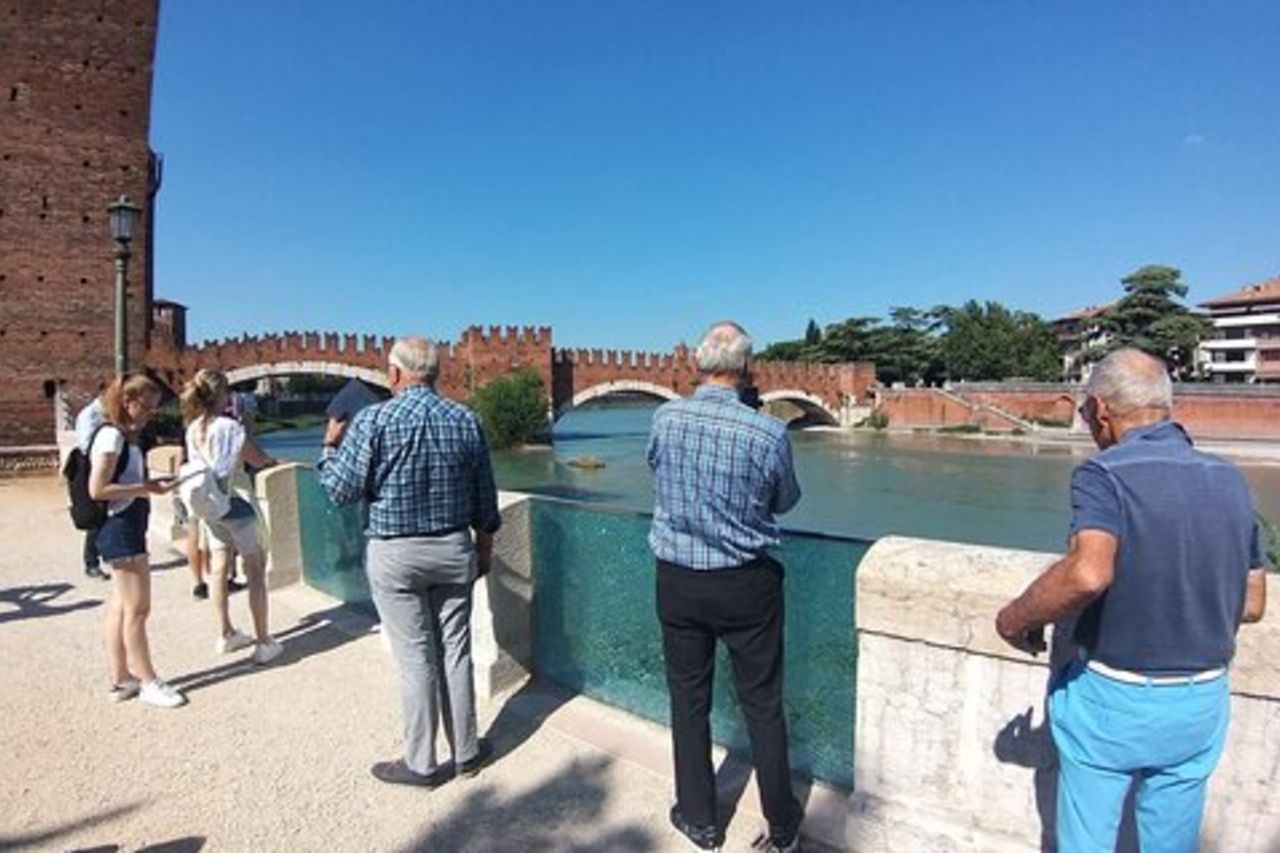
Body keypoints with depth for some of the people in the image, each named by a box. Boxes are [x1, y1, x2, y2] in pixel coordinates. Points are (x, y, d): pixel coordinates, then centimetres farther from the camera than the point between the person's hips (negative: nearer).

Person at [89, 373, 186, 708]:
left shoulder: (126, 437, 13)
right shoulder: (111, 435, -15)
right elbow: (97, 489, -21)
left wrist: (152, 485, 3)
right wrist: (145, 488, -19)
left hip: (128, 528, 10)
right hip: (120, 528, -10)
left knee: (121, 607, 15)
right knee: (137, 608, -2)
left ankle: (121, 679, 24)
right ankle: (148, 682, 9)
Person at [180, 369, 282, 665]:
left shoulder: (193, 429, 3)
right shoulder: (229, 427, -17)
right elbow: (258, 460, -12)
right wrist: (272, 460, 9)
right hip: (235, 505, -7)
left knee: (218, 568, 15)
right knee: (256, 570, 0)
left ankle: (226, 635, 27)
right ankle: (263, 642, 2)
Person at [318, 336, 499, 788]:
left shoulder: (373, 420, -12)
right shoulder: (465, 420, -1)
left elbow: (341, 490, -8)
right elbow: (484, 495, 5)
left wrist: (331, 445, 9)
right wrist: (484, 542, 18)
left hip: (395, 555, -3)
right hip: (454, 548, 3)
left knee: (415, 657, 6)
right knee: (455, 650, 12)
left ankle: (421, 763, 20)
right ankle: (466, 751, 26)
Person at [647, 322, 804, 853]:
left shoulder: (664, 419, -9)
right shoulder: (767, 433, -17)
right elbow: (786, 501, 1)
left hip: (677, 580, 2)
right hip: (745, 584, -2)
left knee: (688, 701, 16)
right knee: (762, 705, 13)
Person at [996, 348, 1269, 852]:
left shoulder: (1105, 473, -19)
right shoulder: (1230, 480, 0)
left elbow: (1087, 574, -35)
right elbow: (1252, 605, 6)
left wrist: (1014, 619, -20)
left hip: (1112, 697, -5)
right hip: (1201, 702, 5)